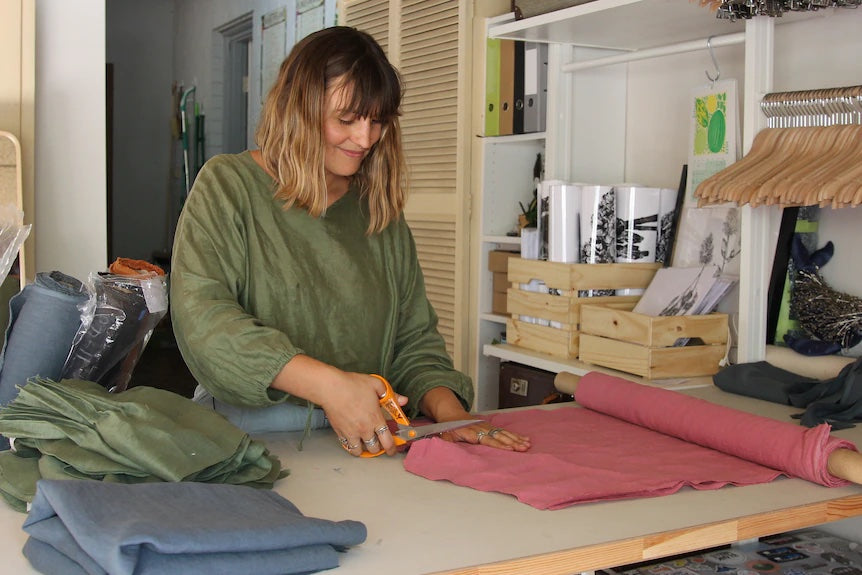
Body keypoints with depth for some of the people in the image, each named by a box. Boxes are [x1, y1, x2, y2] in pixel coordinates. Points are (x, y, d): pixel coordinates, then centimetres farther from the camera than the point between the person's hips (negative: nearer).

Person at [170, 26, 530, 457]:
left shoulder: (380, 209, 17)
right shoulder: (227, 187, 2)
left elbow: (413, 335, 14)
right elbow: (202, 319, -13)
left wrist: (449, 410, -7)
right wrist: (328, 385, -22)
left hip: (364, 440, 4)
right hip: (247, 433, -3)